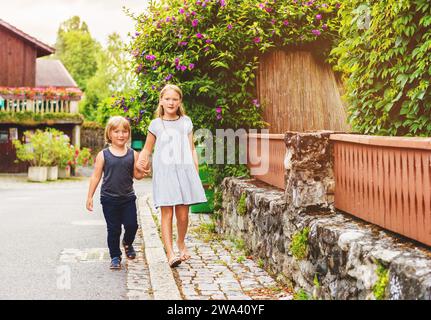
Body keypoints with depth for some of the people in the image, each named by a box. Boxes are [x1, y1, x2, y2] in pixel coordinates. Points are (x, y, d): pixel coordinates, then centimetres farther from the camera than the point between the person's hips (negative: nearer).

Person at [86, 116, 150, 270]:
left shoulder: (133, 154, 1)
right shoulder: (103, 155, -3)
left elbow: (136, 175, 8)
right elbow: (95, 177, 1)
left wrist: (143, 173, -16)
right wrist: (90, 197, -1)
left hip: (128, 198, 2)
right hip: (109, 199, -1)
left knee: (132, 225, 0)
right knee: (113, 229, 5)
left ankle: (127, 243, 33)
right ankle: (115, 257, 21)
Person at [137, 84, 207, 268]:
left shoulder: (186, 122, 11)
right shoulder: (156, 124, 6)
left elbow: (191, 149, 13)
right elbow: (147, 149, 13)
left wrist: (196, 172, 6)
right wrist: (141, 161, -8)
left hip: (184, 170, 2)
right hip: (164, 172, -2)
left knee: (183, 215, 4)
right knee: (167, 213, -8)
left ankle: (181, 243, 31)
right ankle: (170, 254, -8)